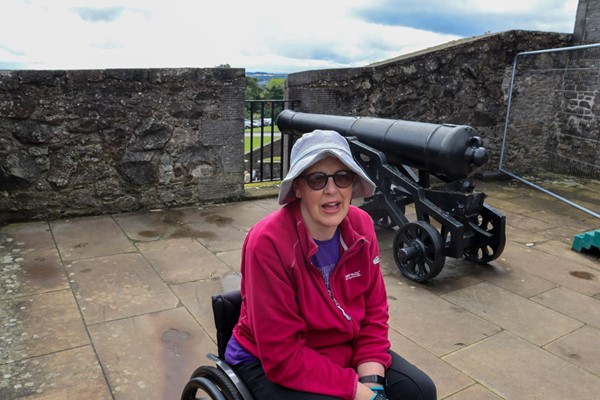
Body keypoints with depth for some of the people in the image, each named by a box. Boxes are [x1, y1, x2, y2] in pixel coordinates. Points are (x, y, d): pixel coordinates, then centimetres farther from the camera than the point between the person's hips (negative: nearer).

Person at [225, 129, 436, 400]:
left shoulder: (361, 225, -10)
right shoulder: (268, 242, -27)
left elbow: (374, 312, -1)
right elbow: (283, 355, -24)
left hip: (344, 348, 6)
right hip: (270, 365, -5)